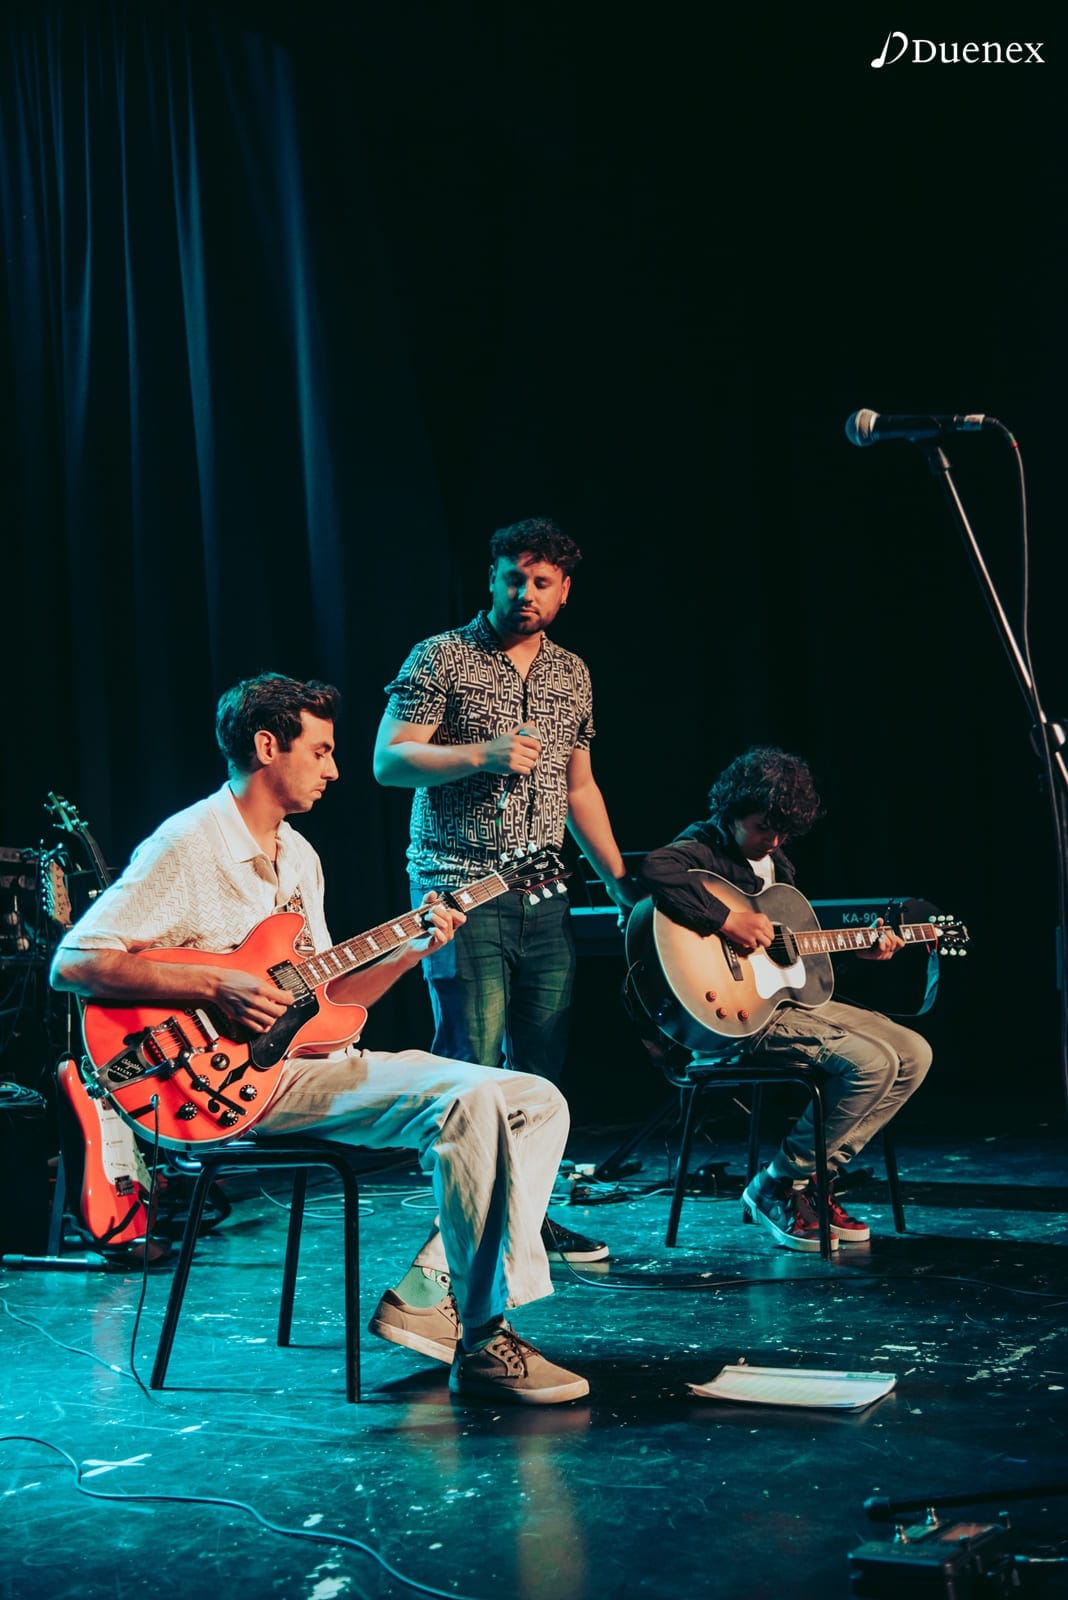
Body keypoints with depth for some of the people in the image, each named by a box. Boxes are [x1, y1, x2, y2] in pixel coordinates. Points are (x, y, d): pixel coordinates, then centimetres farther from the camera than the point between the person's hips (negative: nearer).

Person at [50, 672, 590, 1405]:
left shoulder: (299, 856, 20)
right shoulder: (186, 847, -8)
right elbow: (74, 962, -15)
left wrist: (409, 952, 5)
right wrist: (217, 987, -21)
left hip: (323, 1065, 9)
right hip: (249, 1077, -9)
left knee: (538, 1103, -3)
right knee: (471, 1100, -29)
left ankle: (428, 1295, -3)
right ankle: (483, 1343, -21)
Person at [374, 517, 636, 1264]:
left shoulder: (572, 674, 15)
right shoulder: (442, 658, -1)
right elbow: (388, 761, -7)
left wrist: (622, 881, 16)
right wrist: (482, 755, -19)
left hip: (544, 895, 6)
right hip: (460, 887, -5)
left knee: (542, 1064, 7)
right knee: (472, 1061, -7)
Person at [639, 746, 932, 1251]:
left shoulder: (776, 863, 18)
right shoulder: (702, 849, -10)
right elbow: (655, 870, -35)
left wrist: (858, 949, 17)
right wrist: (729, 920, -33)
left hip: (789, 997, 10)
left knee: (914, 1054, 4)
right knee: (870, 1061, -25)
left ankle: (815, 1177, 6)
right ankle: (779, 1189, -9)